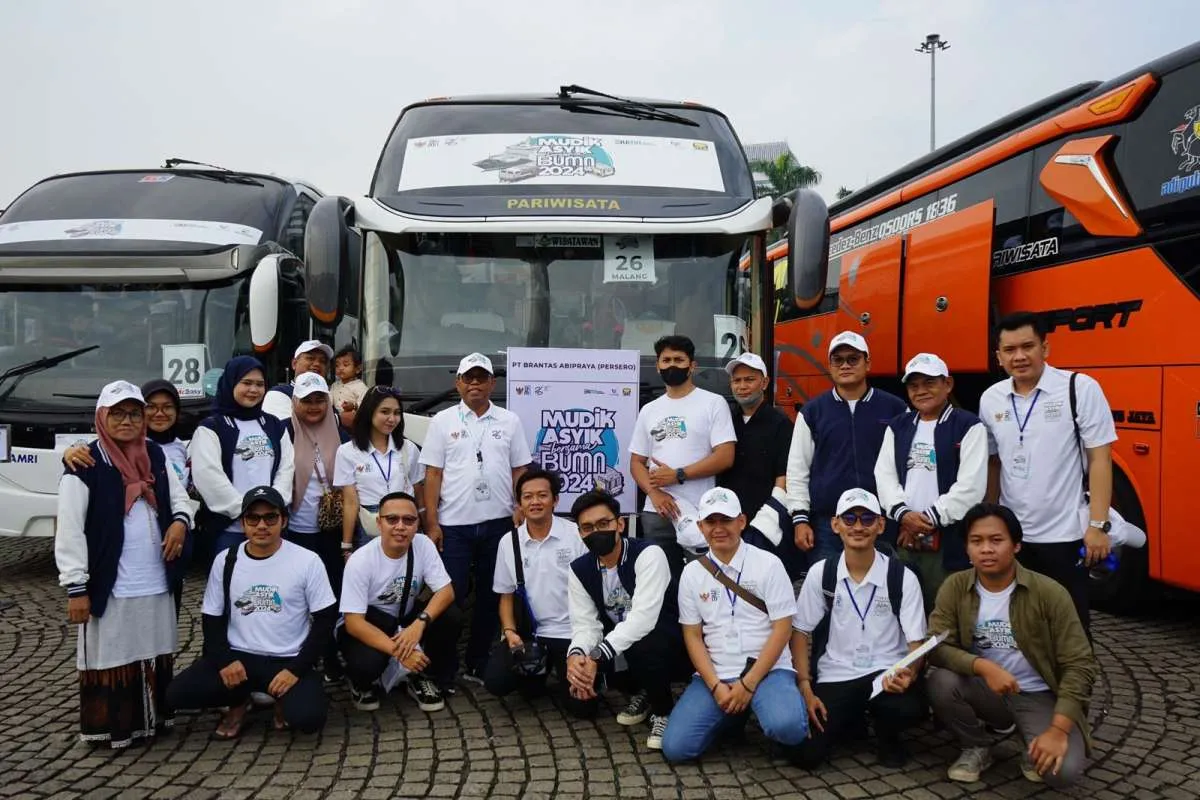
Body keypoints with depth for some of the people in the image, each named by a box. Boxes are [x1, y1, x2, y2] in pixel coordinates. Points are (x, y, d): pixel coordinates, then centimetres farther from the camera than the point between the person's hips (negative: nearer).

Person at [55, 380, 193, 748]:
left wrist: (180, 521, -6)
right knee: (110, 657, 2)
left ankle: (153, 717, 30)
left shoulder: (156, 457, 8)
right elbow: (69, 531, -10)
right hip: (110, 587, -6)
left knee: (156, 654, 16)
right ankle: (110, 726, 16)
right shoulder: (86, 466, -9)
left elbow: (179, 498, 18)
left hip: (157, 583, 6)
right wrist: (75, 587, -14)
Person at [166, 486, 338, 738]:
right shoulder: (225, 561, 1)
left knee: (308, 718, -28)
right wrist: (224, 661, -8)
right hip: (237, 656, 3)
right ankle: (239, 701, 12)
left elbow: (325, 620, -4)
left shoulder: (307, 561, -7)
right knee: (177, 694, -18)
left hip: (288, 660, -3)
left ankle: (283, 700, 10)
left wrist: (296, 669, -13)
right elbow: (212, 619, 9)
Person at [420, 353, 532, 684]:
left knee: (491, 596, 10)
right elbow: (433, 474, 0)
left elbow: (519, 471, 7)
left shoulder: (509, 421, 6)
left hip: (498, 523, 2)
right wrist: (431, 523, -5)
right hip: (454, 525, -2)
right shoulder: (443, 422, 2)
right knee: (450, 595, 1)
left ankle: (478, 665, 23)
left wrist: (522, 516, 0)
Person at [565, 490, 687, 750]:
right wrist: (576, 654, -33)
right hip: (620, 649, 6)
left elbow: (644, 617, -34)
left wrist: (597, 656, -42)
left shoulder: (649, 554, -23)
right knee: (581, 703, -9)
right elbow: (585, 623, -10)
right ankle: (641, 693, 20)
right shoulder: (579, 569, -3)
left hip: (668, 645, -6)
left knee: (642, 646, -38)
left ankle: (663, 710, -8)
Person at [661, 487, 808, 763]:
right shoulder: (692, 573, 6)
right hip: (714, 676, 3)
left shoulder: (768, 564, -2)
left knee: (786, 726, -33)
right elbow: (692, 636, 5)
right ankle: (731, 716, 14)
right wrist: (716, 687, -9)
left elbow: (782, 629, -6)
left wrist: (748, 684, -12)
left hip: (767, 671, -3)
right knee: (676, 747, -15)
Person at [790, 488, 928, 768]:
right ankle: (854, 720, 19)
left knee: (912, 708, -34)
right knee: (807, 754, -16)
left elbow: (916, 642, -5)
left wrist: (909, 674, -28)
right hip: (835, 677, 1)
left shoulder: (902, 578, -7)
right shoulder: (820, 574, -3)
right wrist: (805, 689, -8)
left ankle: (887, 736, 6)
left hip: (886, 673, -1)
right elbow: (800, 633, 3)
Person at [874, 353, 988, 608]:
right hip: (902, 541, 4)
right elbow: (884, 475, 7)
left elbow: (970, 486, -9)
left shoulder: (969, 426, 0)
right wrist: (903, 514, -9)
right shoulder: (897, 427, 16)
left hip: (948, 543, -4)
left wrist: (929, 518, -11)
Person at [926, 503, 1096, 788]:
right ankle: (977, 748, 1)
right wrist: (983, 667, -33)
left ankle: (1035, 748, 10)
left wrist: (1059, 729, -25)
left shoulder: (1049, 593, -16)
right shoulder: (955, 587, -9)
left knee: (1062, 771, -28)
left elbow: (1079, 665, -15)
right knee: (941, 682, -29)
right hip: (986, 690, 2)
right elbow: (936, 648, -15)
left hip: (1039, 696, -2)